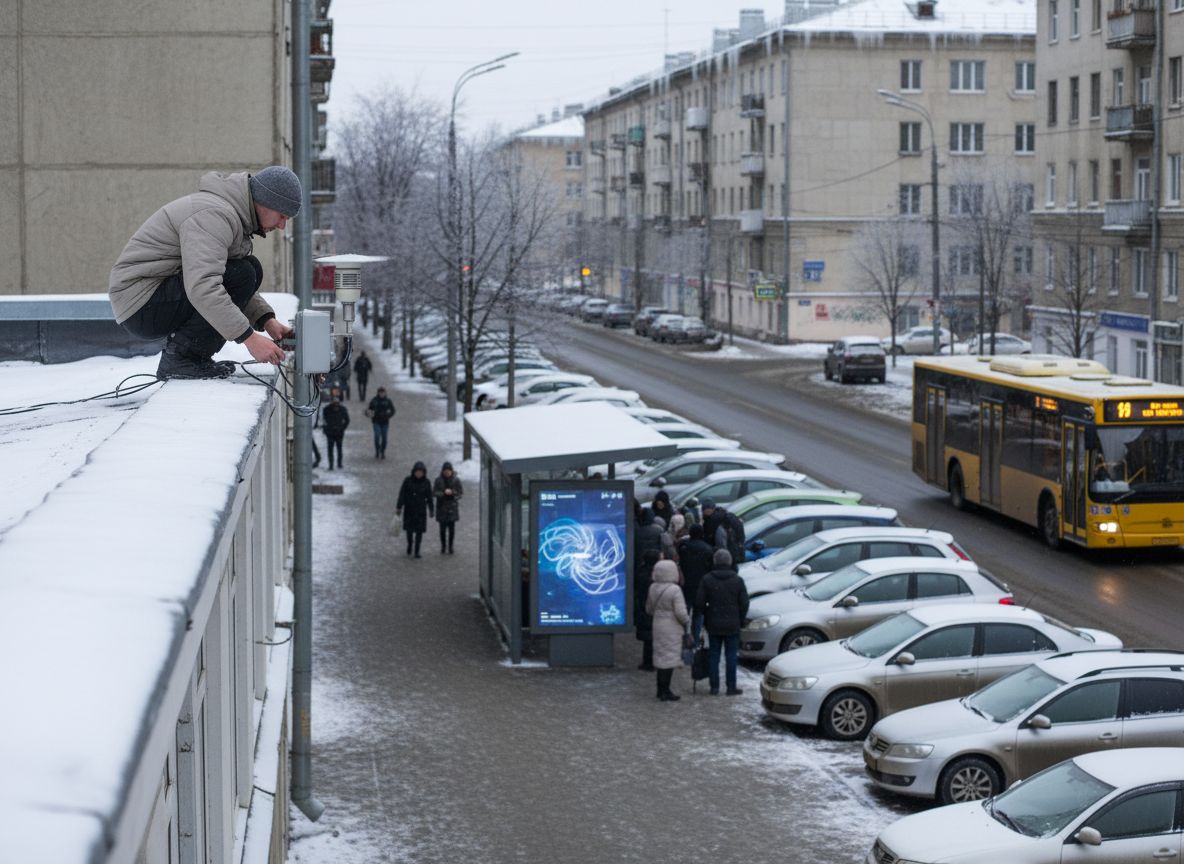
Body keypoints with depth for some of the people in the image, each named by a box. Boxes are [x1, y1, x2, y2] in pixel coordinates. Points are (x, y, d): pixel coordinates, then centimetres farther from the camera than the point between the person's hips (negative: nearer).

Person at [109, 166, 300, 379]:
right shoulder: (213, 215, -23)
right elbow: (202, 287, -36)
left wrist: (268, 321, 2)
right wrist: (249, 337, -37)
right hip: (142, 306, -10)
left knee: (251, 268, 7)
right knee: (242, 274, -22)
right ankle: (180, 358, -15)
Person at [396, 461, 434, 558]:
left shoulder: (426, 482, -6)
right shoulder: (407, 480, -9)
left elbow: (429, 497, 1)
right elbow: (402, 494, -8)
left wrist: (431, 510, 5)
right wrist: (398, 507, -12)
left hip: (421, 510, 0)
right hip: (409, 509, 0)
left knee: (419, 530, -3)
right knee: (409, 529, 9)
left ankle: (417, 551, 3)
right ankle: (410, 544, 38)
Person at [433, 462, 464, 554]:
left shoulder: (456, 480, -2)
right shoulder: (438, 480, -1)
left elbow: (461, 492, -1)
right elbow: (434, 492, -5)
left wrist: (452, 492, -18)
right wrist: (443, 493, -22)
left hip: (452, 506, 0)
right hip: (442, 506, 0)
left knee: (451, 528, -1)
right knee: (442, 528, 1)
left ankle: (450, 546, 10)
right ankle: (443, 546, 13)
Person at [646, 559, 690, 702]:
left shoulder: (653, 588, 2)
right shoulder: (675, 590, -20)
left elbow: (649, 609, 12)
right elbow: (681, 613, -21)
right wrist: (686, 620, -1)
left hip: (658, 626, 7)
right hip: (672, 628, -7)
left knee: (661, 656, 16)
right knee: (670, 657, -1)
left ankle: (661, 690, 23)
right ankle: (665, 692, 1)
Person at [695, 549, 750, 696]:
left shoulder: (707, 580, -5)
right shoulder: (737, 580, -4)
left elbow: (699, 603, -6)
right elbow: (744, 604, -3)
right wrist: (740, 620, 11)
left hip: (713, 625, 0)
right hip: (732, 626, 0)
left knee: (713, 656, 8)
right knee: (731, 656, 5)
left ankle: (714, 687, 8)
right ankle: (731, 687, 6)